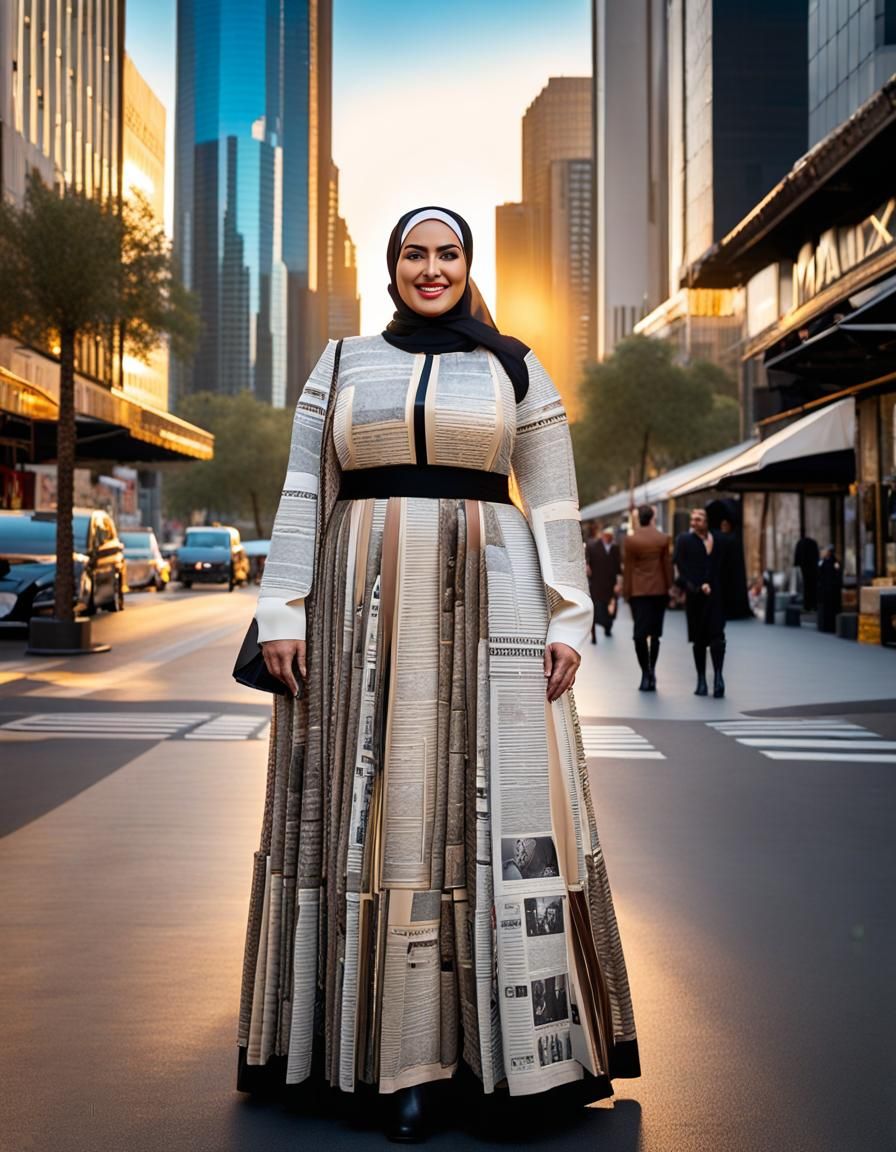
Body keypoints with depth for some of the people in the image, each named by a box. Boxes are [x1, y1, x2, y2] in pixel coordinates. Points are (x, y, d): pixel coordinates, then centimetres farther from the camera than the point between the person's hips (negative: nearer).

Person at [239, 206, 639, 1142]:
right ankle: (401, 1057, 9)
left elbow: (554, 503, 5)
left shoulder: (514, 368, 9)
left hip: (487, 606, -1)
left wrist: (568, 620, -4)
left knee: (493, 805, -2)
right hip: (364, 610, 1)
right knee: (377, 808, 1)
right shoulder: (342, 365, 13)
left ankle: (530, 1042, 10)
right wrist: (282, 612, -1)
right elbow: (303, 496, 8)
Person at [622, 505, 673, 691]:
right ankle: (651, 672, 11)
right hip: (659, 590, 2)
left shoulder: (631, 540, -5)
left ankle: (646, 673, -7)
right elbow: (667, 565, 2)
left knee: (640, 634, -2)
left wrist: (626, 592, 5)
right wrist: (669, 588, 10)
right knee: (655, 633, 10)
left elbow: (628, 568, -2)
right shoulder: (663, 539, -1)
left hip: (638, 591, -2)